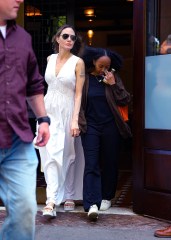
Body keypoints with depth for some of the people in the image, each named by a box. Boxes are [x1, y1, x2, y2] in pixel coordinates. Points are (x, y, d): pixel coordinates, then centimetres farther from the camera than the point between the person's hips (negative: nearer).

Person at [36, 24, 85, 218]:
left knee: (68, 155, 7)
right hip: (49, 111, 3)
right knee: (51, 155, -8)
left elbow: (78, 93, -8)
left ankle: (69, 196, 23)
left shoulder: (78, 62, -5)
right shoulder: (50, 59, 8)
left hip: (67, 112, -3)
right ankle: (51, 202, -13)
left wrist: (75, 120, -17)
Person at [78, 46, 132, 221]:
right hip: (91, 126, -2)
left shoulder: (113, 78, 4)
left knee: (109, 163, 11)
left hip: (110, 126, 2)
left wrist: (113, 85, -11)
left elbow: (125, 101, 1)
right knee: (91, 165, -9)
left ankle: (106, 197, 28)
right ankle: (92, 204, -15)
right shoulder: (84, 78, 0)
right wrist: (80, 122, -6)